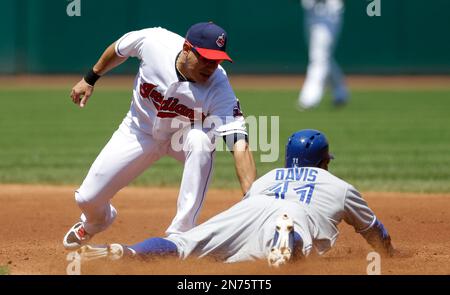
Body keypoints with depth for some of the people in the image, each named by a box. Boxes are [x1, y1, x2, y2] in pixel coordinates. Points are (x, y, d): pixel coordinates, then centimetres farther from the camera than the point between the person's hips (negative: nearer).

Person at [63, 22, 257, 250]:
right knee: (87, 199, 0)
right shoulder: (153, 41, -30)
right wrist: (90, 79, 7)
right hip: (139, 131, 2)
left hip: (184, 135, -2)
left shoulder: (219, 88, -35)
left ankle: (180, 233, -28)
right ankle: (96, 221, 43)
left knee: (201, 141, -39)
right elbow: (119, 50, -6)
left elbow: (239, 144, -44)